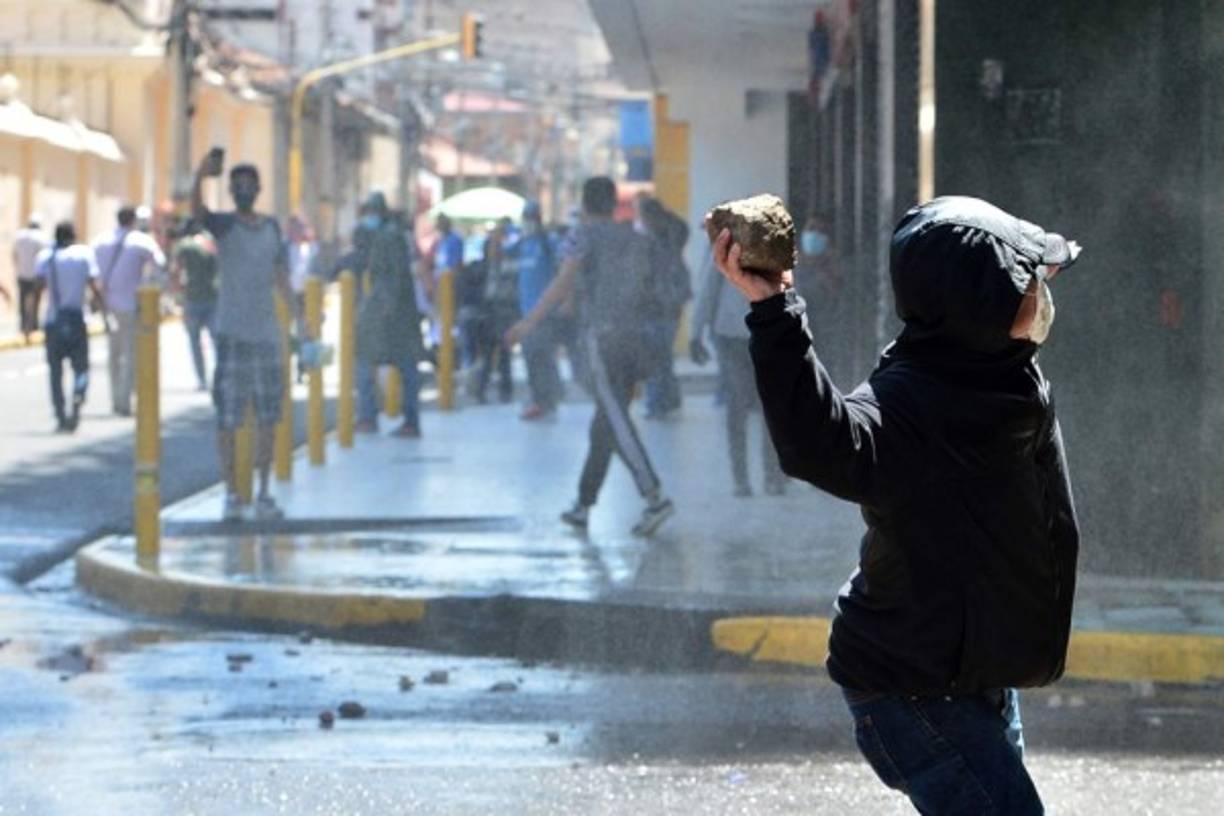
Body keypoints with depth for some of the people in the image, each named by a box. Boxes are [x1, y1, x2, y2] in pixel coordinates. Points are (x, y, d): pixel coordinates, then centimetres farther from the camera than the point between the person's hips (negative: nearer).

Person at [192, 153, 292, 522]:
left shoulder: (272, 227, 11)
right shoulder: (224, 225, -4)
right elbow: (197, 210, -25)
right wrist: (200, 177, -44)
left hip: (267, 333, 4)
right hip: (233, 334, -4)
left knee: (268, 417, 7)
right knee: (228, 417, -3)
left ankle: (264, 494, 14)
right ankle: (232, 494, 2)